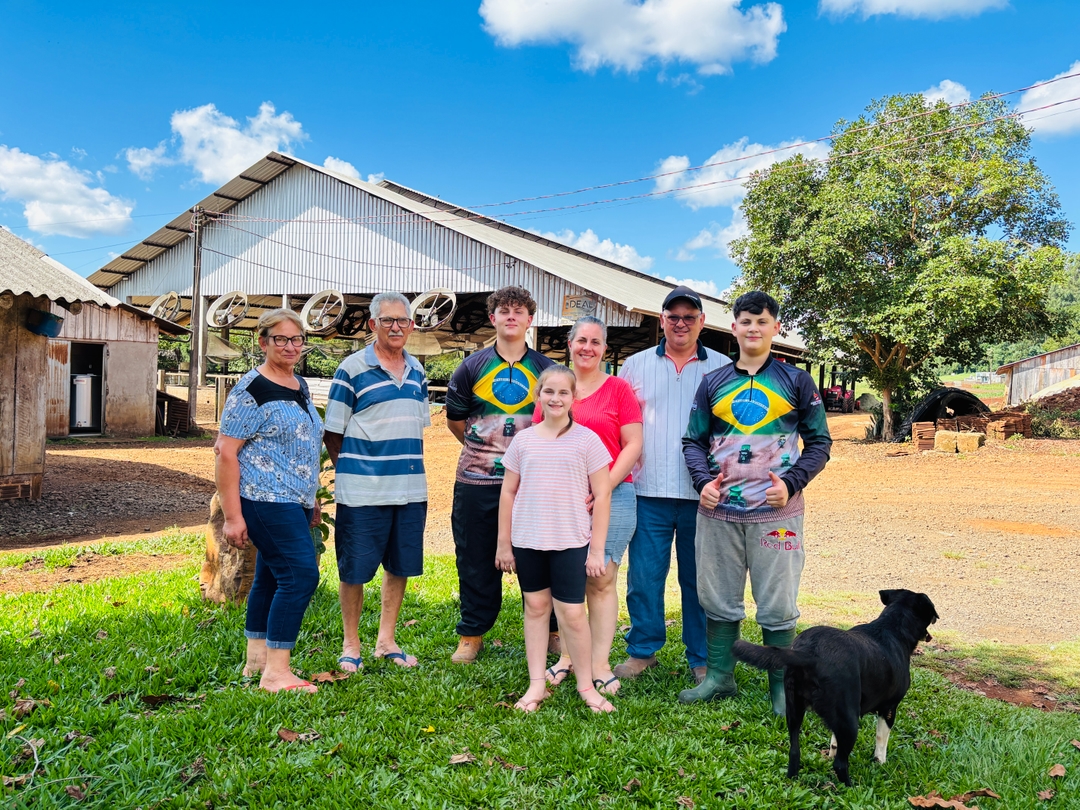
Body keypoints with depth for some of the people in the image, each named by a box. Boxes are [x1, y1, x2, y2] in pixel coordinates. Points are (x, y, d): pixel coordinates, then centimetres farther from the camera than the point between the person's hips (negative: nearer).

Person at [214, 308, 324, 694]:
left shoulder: (300, 386, 14)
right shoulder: (251, 390, -12)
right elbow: (225, 453, -14)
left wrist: (312, 498, 23)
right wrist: (232, 516, -17)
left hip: (294, 502, 9)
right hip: (267, 501, -8)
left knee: (271, 577, 15)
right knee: (301, 575, -13)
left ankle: (257, 659, 28)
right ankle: (276, 673, -5)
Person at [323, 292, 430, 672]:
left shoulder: (417, 370, 12)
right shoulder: (353, 368, -5)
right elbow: (333, 431, -3)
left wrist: (409, 467, 13)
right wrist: (351, 472, -4)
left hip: (410, 488, 5)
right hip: (363, 491, -5)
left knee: (401, 566, 13)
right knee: (355, 569, 4)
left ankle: (386, 640, 29)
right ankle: (350, 645, 22)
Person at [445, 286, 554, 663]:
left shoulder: (545, 369, 5)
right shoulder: (472, 366, 5)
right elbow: (454, 418, 14)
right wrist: (480, 448, 11)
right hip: (476, 481, 1)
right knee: (476, 560, 8)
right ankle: (471, 634, 22)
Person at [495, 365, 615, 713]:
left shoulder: (587, 440, -3)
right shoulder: (524, 440, 4)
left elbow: (602, 495, -2)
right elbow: (508, 492, 9)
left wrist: (597, 549, -5)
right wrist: (503, 543, 8)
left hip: (570, 542, -3)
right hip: (527, 541, 3)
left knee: (572, 613, -2)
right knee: (536, 607, 10)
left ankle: (586, 686, 15)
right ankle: (536, 685, 20)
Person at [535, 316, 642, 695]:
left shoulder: (619, 388, 4)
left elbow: (633, 445, -1)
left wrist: (603, 488, -9)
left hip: (611, 496, -2)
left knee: (602, 579, -2)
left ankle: (600, 665, 6)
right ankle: (567, 656, 18)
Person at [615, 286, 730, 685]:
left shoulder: (722, 367, 7)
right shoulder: (636, 365, 10)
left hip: (702, 493, -1)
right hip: (649, 491, 1)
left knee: (700, 578, 7)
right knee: (644, 574, 4)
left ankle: (703, 658, 21)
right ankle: (642, 650, 21)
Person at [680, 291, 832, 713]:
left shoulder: (797, 381, 4)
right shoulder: (712, 383, 9)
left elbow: (819, 441, 4)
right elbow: (694, 441, 11)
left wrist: (792, 483, -11)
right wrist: (703, 481, -7)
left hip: (776, 513, -2)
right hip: (718, 512, 3)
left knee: (777, 606, 4)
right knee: (718, 601, 11)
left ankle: (782, 686, 19)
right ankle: (719, 676, 26)